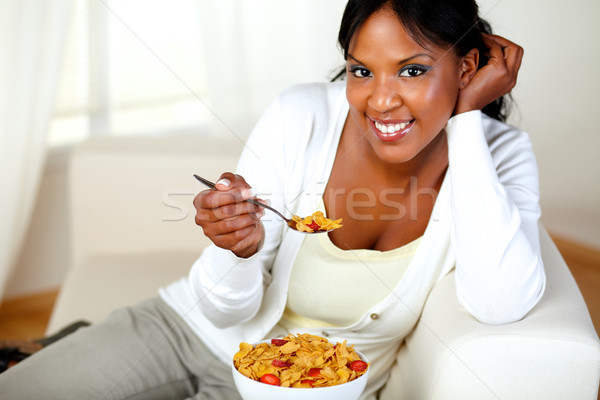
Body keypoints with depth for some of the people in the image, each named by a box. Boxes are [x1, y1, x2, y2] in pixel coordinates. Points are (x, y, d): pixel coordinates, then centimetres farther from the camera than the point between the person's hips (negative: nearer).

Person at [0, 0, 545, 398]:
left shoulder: (498, 154, -15)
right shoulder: (301, 118, -17)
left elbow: (501, 303, -34)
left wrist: (466, 118, -28)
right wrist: (242, 248, -35)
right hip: (194, 329, 1)